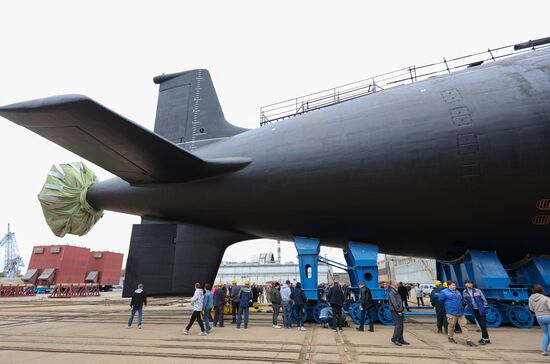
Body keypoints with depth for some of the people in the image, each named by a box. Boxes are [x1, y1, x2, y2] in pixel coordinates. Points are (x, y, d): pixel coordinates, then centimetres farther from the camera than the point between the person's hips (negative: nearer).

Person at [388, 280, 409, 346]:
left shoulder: (395, 291, 20)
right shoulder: (391, 291, -13)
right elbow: (393, 302, -20)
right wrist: (398, 311, -21)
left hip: (398, 311, 10)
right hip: (395, 311, -10)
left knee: (401, 325, 11)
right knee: (398, 325, -11)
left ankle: (401, 339, 18)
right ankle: (394, 339, -4)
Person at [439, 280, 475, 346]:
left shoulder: (458, 292, 16)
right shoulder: (444, 292, -7)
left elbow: (462, 300, 29)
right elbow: (441, 300, -2)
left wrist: (462, 306, 17)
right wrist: (447, 305, 4)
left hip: (460, 312, 6)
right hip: (451, 312, -6)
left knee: (463, 326, 2)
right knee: (451, 325, 5)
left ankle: (468, 340, 3)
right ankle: (450, 337, 23)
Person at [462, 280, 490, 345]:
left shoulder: (477, 290, -9)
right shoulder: (464, 292, -2)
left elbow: (484, 299, -4)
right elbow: (466, 301, 12)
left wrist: (485, 307, -7)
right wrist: (469, 307, 8)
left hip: (480, 309, -3)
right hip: (474, 310, 4)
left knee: (483, 324, -4)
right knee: (480, 324, 12)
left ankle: (485, 339, 1)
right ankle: (484, 338, 22)